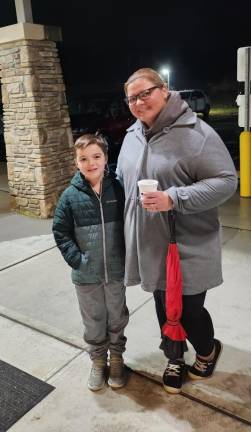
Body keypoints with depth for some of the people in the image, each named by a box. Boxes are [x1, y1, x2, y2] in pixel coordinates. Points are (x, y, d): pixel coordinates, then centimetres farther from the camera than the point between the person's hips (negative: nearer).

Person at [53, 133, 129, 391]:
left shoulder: (118, 189, -7)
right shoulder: (70, 195, -8)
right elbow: (60, 232, -2)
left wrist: (128, 255, -4)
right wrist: (76, 259, -11)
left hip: (116, 271, 1)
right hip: (86, 275, 0)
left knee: (117, 317, 18)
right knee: (93, 322, 16)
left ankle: (116, 357, 40)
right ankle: (98, 361, 38)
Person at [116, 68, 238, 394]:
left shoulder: (196, 133, -15)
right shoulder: (132, 136, 7)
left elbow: (226, 181, -17)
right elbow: (122, 181, 18)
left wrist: (174, 198, -26)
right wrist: (124, 230, 17)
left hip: (188, 249, -6)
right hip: (150, 246, 6)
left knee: (188, 311, 7)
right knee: (164, 307, 18)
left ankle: (208, 351, 41)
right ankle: (175, 359, 43)